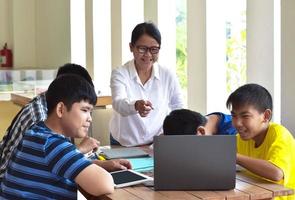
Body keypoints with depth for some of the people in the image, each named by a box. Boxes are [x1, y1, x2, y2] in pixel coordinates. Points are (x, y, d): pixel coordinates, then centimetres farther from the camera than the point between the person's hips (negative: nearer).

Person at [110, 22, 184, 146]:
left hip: (158, 144, 1)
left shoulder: (168, 76, 2)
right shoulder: (119, 74, -4)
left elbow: (179, 111, 12)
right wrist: (136, 106, -41)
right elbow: (118, 104, -21)